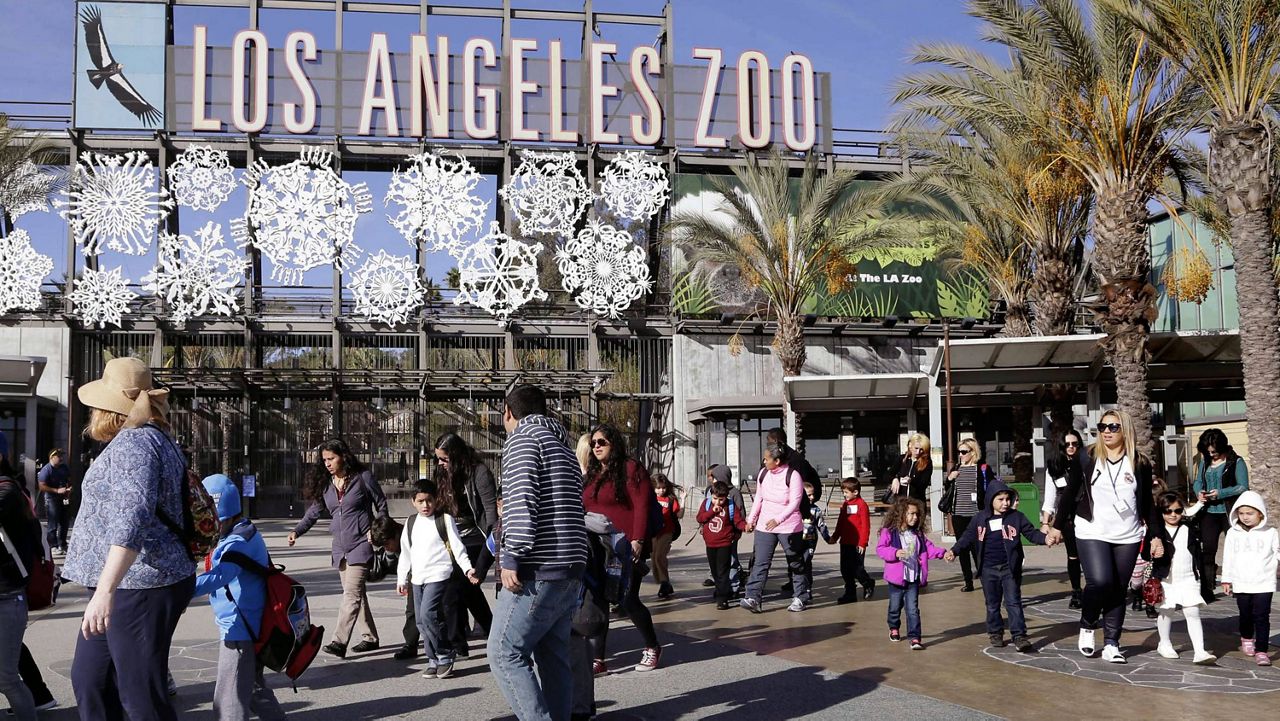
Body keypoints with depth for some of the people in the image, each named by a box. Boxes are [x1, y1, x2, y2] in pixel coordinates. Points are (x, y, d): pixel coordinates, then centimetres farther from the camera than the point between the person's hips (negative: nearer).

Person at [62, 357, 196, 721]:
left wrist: (105, 590, -36)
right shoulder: (152, 438, 16)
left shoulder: (133, 442, -17)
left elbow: (131, 520, -30)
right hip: (133, 583, 11)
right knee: (89, 680, 19)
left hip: (138, 586, -11)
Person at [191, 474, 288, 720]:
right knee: (253, 687, 27)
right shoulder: (247, 534, 12)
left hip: (239, 630, -11)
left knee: (229, 700, -8)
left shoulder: (238, 543, -21)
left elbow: (217, 576, -38)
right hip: (250, 628, 11)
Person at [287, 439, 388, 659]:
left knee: (352, 593, -14)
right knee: (356, 594, 11)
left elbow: (381, 504, 3)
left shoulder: (362, 477, -5)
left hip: (361, 544, -6)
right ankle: (370, 637, 22)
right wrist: (297, 530, -3)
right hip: (340, 546, 6)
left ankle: (339, 642, -20)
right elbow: (315, 509, 12)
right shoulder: (325, 483, 9)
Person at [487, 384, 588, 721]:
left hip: (538, 570, -9)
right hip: (570, 570, 9)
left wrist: (511, 558, -19)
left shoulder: (522, 439, -4)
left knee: (504, 654, -6)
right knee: (554, 657, 11)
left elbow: (521, 500, -17)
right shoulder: (562, 447, 22)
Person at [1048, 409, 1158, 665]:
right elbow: (1069, 493, 5)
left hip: (1128, 537, 2)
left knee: (1118, 590, 3)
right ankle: (1087, 626, 7)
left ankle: (1111, 644, 12)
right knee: (1099, 582, -18)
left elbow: (1148, 502, 11)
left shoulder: (1140, 464, 4)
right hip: (1092, 534, -2)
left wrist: (1155, 534, 7)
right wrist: (1058, 526, 5)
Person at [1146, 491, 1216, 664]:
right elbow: (1145, 553, -15)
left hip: (1188, 579, 2)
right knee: (1166, 612, 11)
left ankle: (1200, 652, -9)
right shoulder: (1155, 530, -6)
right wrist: (1153, 554, -35)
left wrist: (1199, 571, 11)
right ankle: (1164, 644, 30)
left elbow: (1197, 553, 13)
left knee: (1193, 613, -5)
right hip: (1165, 579, -2)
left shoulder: (1190, 529, 5)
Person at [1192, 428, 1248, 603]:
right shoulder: (1204, 462, 10)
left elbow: (1243, 487, -12)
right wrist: (1199, 492, -8)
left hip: (1230, 513, -5)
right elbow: (1197, 482, 14)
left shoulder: (1236, 462, -6)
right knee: (1207, 551, 2)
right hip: (1209, 513, 5)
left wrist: (1220, 493, -21)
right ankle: (1206, 592, 5)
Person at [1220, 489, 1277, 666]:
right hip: (1241, 584, 2)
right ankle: (1247, 639, 40)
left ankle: (1261, 650, -3)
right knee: (1245, 615, 16)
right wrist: (1226, 580, 8)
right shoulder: (1233, 533, 3)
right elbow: (1228, 558, 7)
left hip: (1264, 584, -2)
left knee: (1262, 617, -6)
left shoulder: (1270, 532, -2)